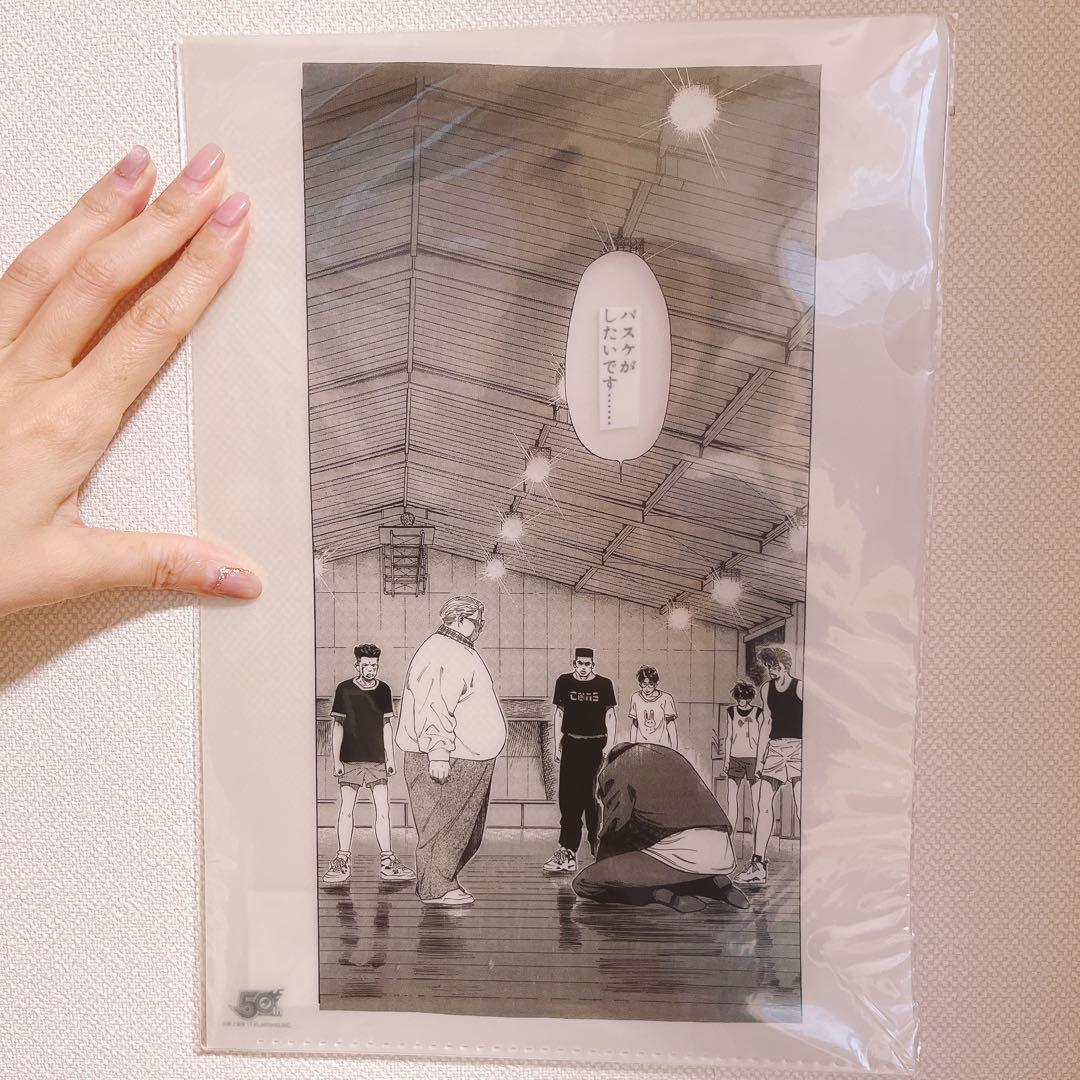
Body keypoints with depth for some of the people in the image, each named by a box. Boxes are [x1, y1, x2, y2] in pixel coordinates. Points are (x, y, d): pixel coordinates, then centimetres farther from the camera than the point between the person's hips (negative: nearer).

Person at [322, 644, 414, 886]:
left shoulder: (383, 690, 6)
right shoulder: (344, 689, -1)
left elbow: (387, 725, 12)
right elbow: (337, 726, 1)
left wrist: (390, 758, 9)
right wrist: (336, 760, -3)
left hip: (377, 760, 2)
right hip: (350, 759, -2)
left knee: (383, 809, 0)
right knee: (345, 810, -1)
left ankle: (387, 862, 8)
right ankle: (343, 862, 11)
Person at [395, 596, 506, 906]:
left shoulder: (462, 653, 19)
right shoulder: (439, 654, -15)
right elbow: (432, 709, -23)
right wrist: (438, 755, -26)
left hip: (470, 760, 10)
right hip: (446, 762, -10)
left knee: (464, 828, 16)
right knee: (443, 825, -2)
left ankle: (444, 880, 27)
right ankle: (436, 888, 9)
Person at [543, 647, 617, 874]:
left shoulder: (604, 684, 2)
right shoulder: (564, 682, 4)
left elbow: (610, 717, 5)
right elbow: (559, 715, 9)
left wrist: (609, 746, -3)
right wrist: (557, 745, 6)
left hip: (596, 745, -1)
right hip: (571, 744, 1)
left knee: (595, 797, 1)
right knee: (569, 797, -3)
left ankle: (598, 846, 14)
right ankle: (567, 852, -2)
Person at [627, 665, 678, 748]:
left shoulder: (666, 698, -4)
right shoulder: (635, 698, 5)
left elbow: (671, 725, -1)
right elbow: (633, 725, 11)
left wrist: (674, 750, -2)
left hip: (662, 747, -2)